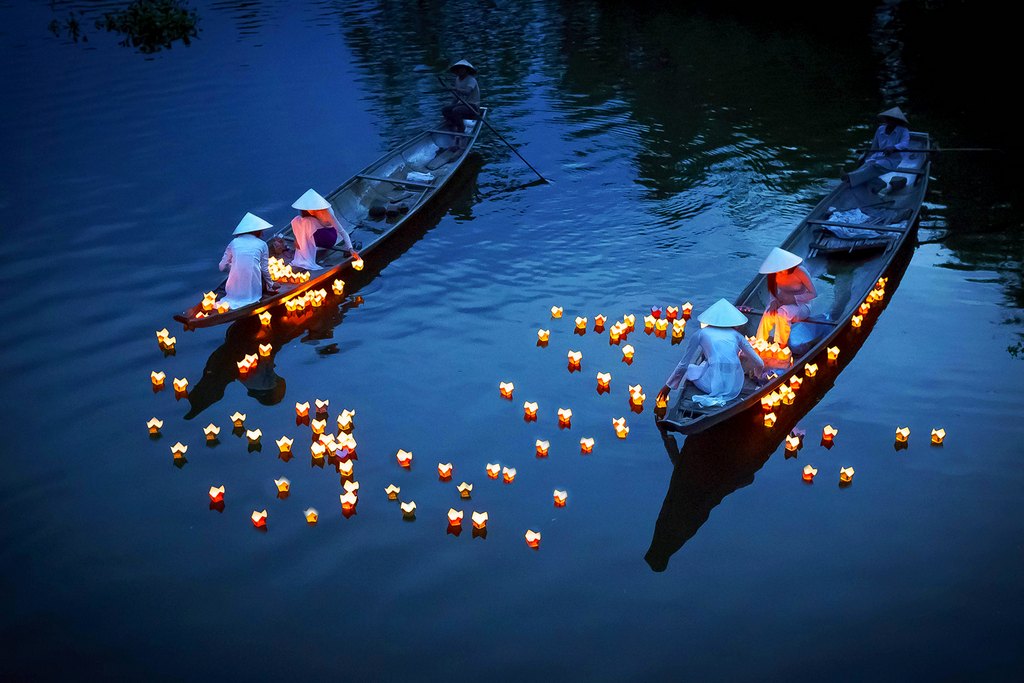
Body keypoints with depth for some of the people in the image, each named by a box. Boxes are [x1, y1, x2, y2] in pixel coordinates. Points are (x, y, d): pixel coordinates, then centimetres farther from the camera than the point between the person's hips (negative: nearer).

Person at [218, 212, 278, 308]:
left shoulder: (234, 242, 7)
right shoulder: (262, 244, 4)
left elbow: (222, 266, 9)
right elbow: (265, 269, 8)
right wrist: (271, 285, 25)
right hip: (253, 291, -3)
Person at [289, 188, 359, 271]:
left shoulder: (326, 212, -28)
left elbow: (342, 231, -30)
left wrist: (350, 249, -43)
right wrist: (298, 238, -21)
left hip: (330, 236, -5)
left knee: (308, 222, -32)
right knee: (296, 221, -21)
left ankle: (308, 260, -28)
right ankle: (302, 257, -22)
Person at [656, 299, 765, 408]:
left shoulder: (701, 333, 11)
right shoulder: (736, 335, 15)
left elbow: (683, 364, 15)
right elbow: (760, 364, 15)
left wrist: (668, 386, 27)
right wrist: (756, 373, 39)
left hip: (713, 385, -2)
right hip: (735, 388, 2)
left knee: (688, 369, 28)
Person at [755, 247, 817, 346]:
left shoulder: (799, 271, -20)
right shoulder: (774, 274, -6)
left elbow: (813, 293, -14)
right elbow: (772, 291, 8)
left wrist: (793, 298, -25)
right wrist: (774, 301, -16)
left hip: (801, 305, -4)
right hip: (783, 303, 4)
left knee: (782, 313, -36)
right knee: (768, 315, -30)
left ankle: (781, 346, -26)